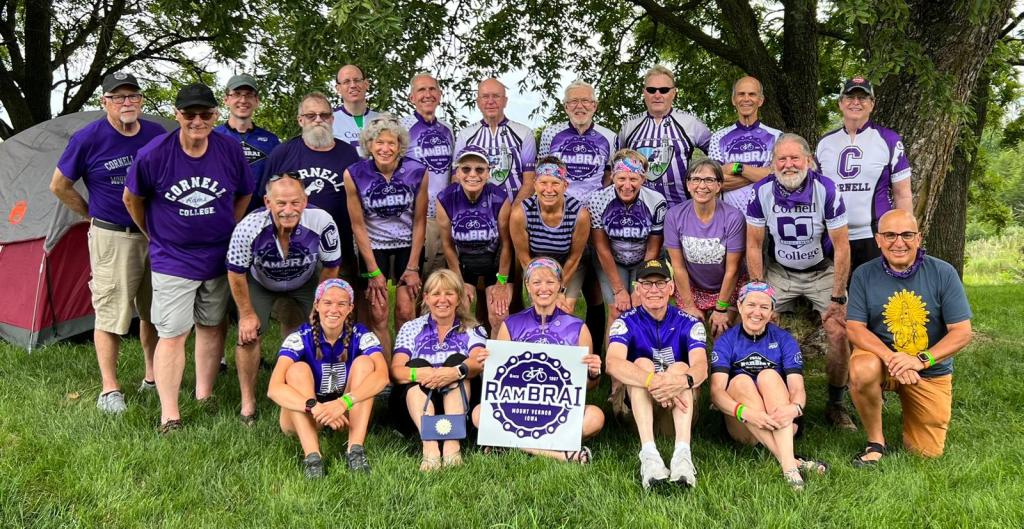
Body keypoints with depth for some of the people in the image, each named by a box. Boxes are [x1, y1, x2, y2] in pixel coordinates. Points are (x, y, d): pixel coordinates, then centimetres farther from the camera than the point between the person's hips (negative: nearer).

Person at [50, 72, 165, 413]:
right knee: (111, 314, -1)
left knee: (154, 311, 12)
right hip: (112, 237, -4)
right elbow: (59, 186, 1)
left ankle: (152, 378, 26)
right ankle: (109, 390, 7)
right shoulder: (88, 138, -9)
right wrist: (91, 215, 3)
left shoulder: (157, 135, 0)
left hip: (155, 234, 4)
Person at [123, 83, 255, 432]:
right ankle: (169, 416, 1)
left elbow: (245, 195, 9)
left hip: (219, 258, 3)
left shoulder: (230, 151, -8)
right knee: (172, 335, -5)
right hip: (173, 260, -3)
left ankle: (204, 396, 29)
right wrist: (154, 236, 9)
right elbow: (132, 199, 2)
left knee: (212, 326, 13)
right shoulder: (154, 154, -14)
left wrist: (226, 230, 10)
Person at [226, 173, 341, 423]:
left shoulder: (322, 224, -37)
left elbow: (330, 268, -16)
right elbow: (236, 273, -19)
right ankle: (247, 403, 11)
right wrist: (247, 314, -11)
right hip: (259, 282, -1)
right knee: (248, 335, -7)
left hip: (305, 282, 1)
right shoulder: (248, 229, -38)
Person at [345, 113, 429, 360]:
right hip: (373, 247, 0)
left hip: (408, 246, 0)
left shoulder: (417, 172, -12)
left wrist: (413, 267, -6)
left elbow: (419, 222, -5)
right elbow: (358, 225, -8)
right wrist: (373, 271, -8)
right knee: (378, 316, -3)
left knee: (405, 313, -4)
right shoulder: (354, 174, -14)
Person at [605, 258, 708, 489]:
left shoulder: (688, 323, -2)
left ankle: (683, 453, -44)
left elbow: (701, 367, -20)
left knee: (680, 368, -25)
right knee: (642, 364, -24)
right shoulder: (626, 322, -4)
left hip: (681, 408, 1)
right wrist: (654, 381, -42)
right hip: (639, 409, 0)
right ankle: (648, 453, -43)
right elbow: (613, 363, -24)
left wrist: (683, 381, -45)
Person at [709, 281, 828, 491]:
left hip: (780, 423, 0)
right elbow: (716, 391, -15)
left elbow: (798, 388, -11)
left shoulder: (784, 340, 2)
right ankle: (790, 461, -41)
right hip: (742, 426, 0)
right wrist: (745, 412, -35)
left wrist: (794, 408, -35)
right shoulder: (726, 342, 0)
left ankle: (789, 463, -43)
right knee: (741, 381, -27)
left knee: (769, 375, -25)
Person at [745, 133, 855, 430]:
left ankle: (836, 406, 6)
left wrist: (837, 299, -15)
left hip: (823, 272, -1)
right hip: (779, 271, 1)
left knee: (839, 334, -16)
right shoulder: (762, 192, -14)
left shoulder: (826, 190, -19)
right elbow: (754, 245, -5)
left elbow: (841, 247, -14)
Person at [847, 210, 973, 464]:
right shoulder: (865, 275, -8)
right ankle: (875, 441, -12)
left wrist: (920, 360, -25)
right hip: (880, 354, -1)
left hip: (931, 370, 1)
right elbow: (854, 328, -12)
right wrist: (889, 357, -29)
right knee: (862, 371, -38)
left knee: (929, 452, 2)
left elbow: (962, 332, -11)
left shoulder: (943, 273, -10)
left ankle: (907, 403, 34)